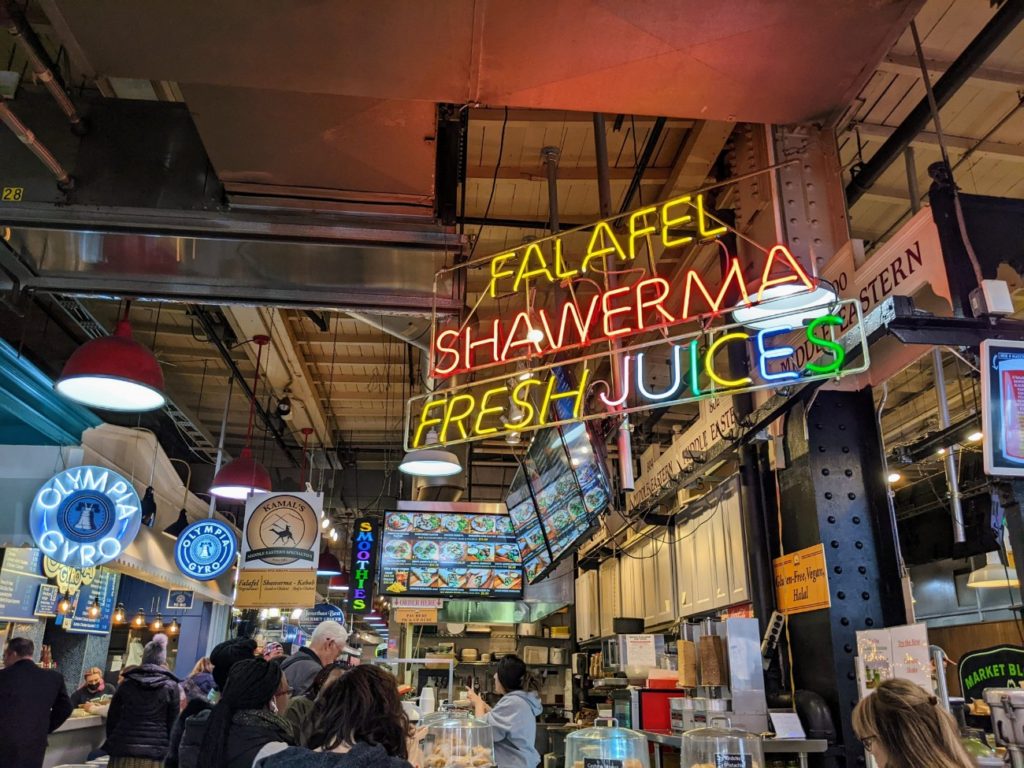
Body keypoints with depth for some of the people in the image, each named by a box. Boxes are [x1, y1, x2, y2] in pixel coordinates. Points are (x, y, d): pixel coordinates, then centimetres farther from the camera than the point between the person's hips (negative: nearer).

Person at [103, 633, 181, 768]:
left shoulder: (127, 683, 8)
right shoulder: (171, 686, 2)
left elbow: (112, 718, 12)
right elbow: (173, 724, 2)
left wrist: (113, 744, 22)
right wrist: (167, 750, 10)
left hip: (123, 750, 2)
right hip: (154, 753, -2)